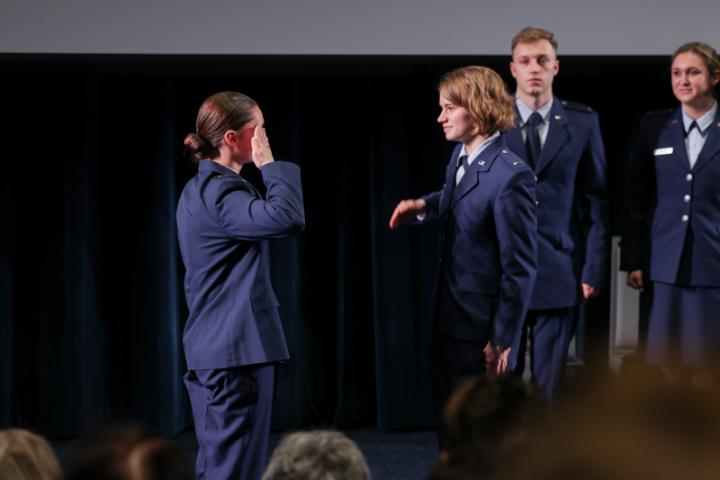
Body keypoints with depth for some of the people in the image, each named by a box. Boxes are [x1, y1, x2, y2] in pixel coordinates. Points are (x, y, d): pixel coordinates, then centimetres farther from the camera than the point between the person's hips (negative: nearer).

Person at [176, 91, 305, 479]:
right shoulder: (220, 192, -17)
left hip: (214, 347, 10)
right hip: (236, 349, -10)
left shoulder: (200, 189, 16)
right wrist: (268, 164, -18)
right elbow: (287, 217, -32)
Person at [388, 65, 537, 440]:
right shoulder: (460, 156, 3)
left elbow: (520, 268, -20)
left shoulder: (510, 176, -23)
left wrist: (502, 340, -17)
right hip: (447, 316, 9)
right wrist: (423, 205, 8)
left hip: (479, 325, -9)